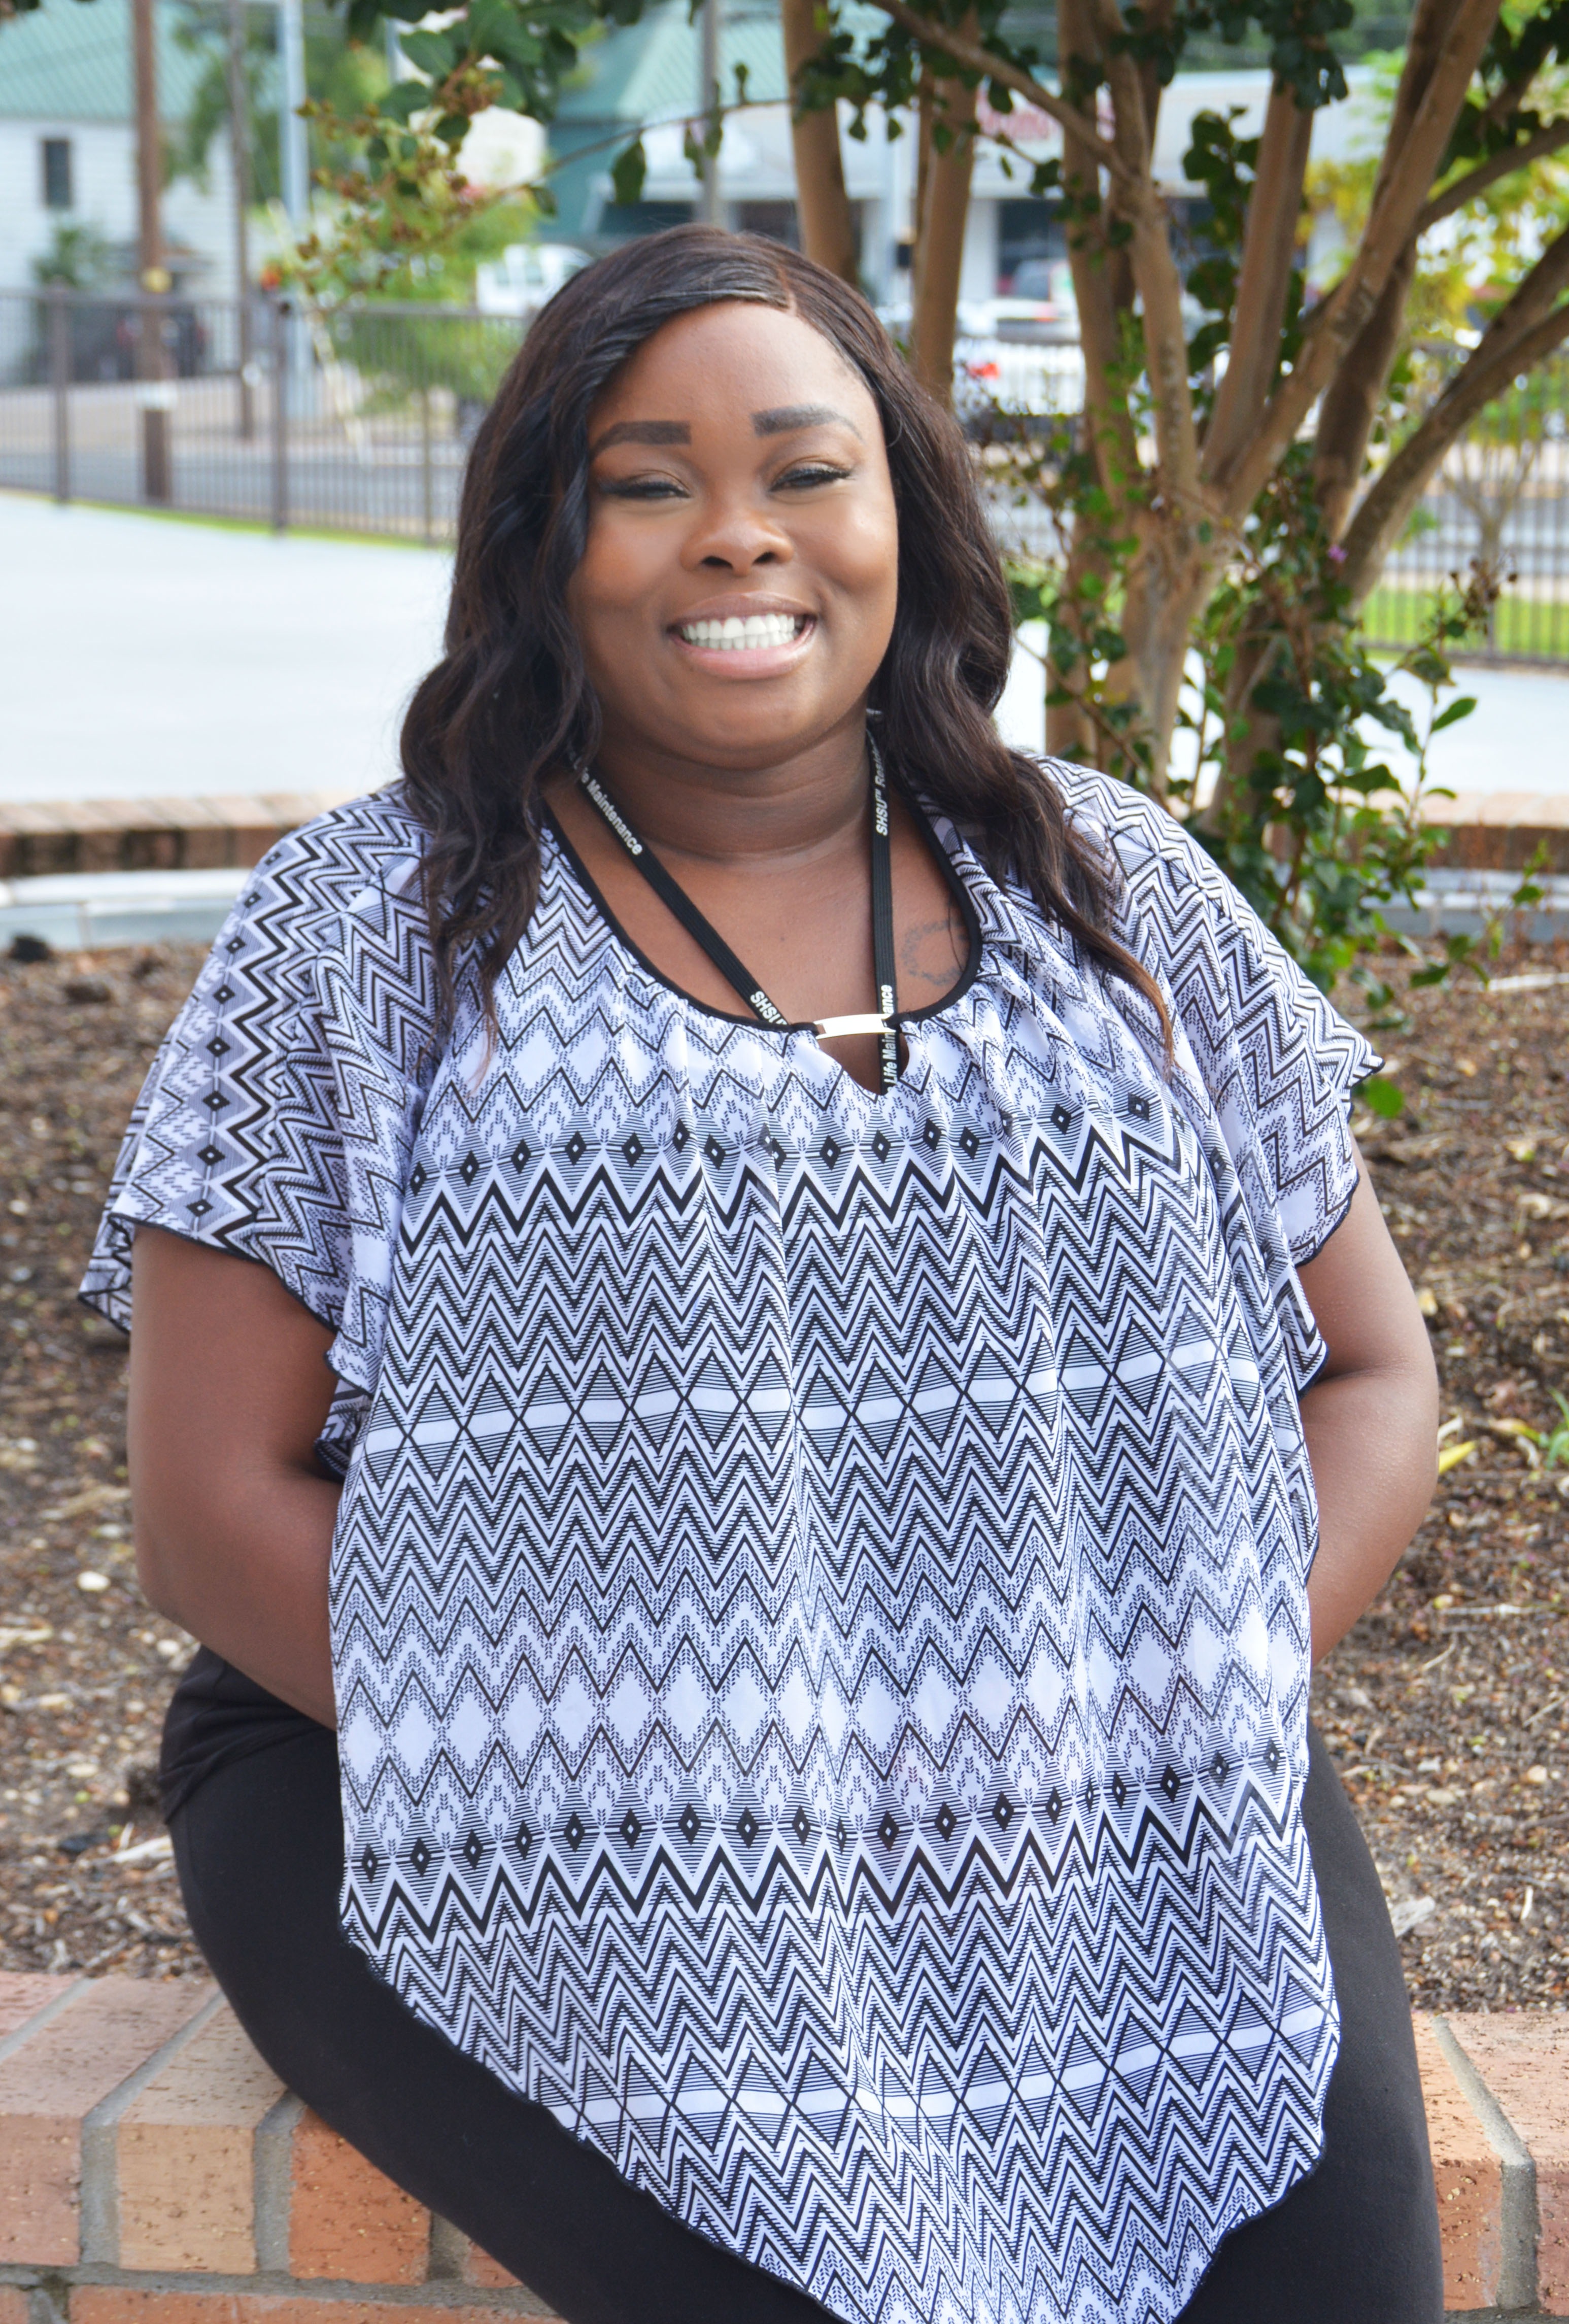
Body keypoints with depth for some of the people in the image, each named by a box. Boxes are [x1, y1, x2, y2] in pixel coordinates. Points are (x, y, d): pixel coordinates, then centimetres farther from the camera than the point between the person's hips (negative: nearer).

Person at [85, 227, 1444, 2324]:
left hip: (1116, 1815, 3)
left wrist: (1156, 1712, -6)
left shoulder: (1121, 894, 11)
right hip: (510, 1813, -2)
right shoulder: (374, 929, 2)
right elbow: (213, 1508, -2)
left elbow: (1374, 1378, 13)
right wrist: (633, 1782, -13)